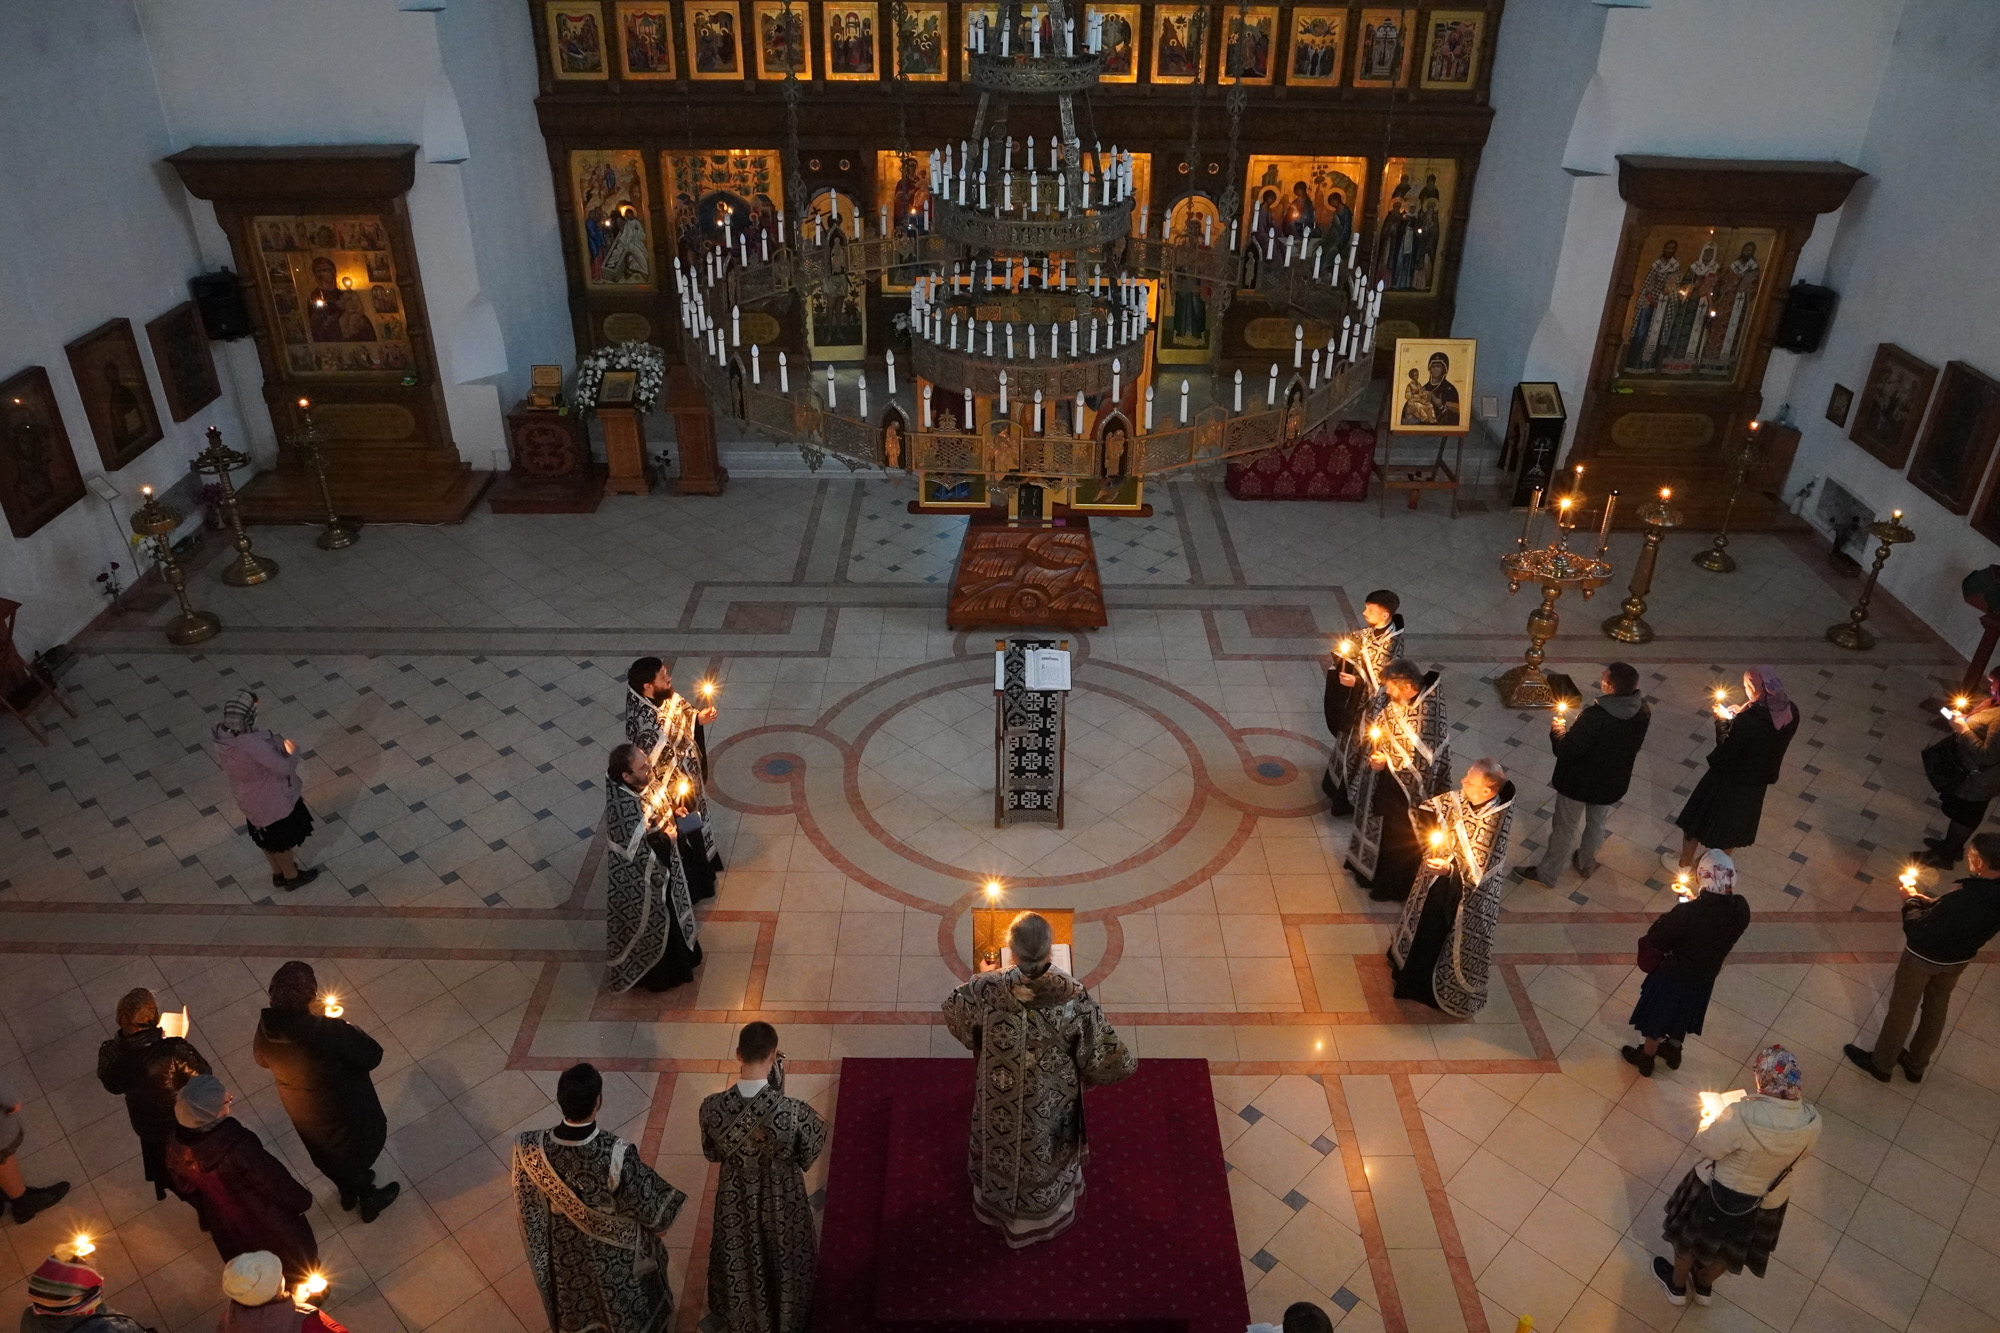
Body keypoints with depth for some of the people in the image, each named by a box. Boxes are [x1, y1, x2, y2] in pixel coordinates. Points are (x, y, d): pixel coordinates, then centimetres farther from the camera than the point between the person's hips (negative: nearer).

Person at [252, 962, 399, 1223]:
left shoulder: (267, 1027, -24)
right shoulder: (330, 1031, -41)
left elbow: (262, 1060, -1)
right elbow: (373, 1056, -26)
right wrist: (347, 1030, -10)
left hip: (301, 1113, 5)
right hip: (344, 1111, -5)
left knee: (327, 1156, 34)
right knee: (358, 1153, 26)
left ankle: (348, 1191, 59)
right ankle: (368, 1200, 49)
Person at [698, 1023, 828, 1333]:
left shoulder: (712, 1107, -27)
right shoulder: (794, 1112, -36)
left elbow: (712, 1154, -6)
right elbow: (808, 1158, -15)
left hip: (735, 1199, 2)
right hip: (781, 1200, -2)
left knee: (741, 1263, 31)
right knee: (784, 1262, 28)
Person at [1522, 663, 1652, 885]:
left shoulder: (1594, 717, -37)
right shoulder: (1642, 712, -17)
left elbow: (1565, 751, -29)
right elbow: (1635, 743, 3)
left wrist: (1557, 730, -9)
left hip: (1579, 783, -5)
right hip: (1613, 782, 5)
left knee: (1564, 828, 17)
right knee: (1596, 824, 29)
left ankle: (1547, 873, 36)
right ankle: (1586, 863, 53)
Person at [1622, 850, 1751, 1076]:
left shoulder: (1687, 913, -39)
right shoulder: (1741, 909, -22)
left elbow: (1654, 940, -25)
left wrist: (1666, 916, -9)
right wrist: (1696, 904, 0)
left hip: (1674, 974, -5)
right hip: (1706, 976, 5)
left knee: (1658, 1016, 22)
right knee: (1682, 1014, 32)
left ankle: (1645, 1058, 45)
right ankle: (1673, 1051, 55)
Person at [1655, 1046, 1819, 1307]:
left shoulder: (1742, 1117, -40)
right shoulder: (1811, 1122, -24)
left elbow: (1705, 1145, -23)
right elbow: (1801, 1151, -2)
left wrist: (1710, 1122, -3)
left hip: (1719, 1190, -4)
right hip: (1769, 1200, 5)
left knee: (1690, 1235, 27)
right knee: (1731, 1245, 33)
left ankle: (1677, 1286, 50)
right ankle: (1704, 1286, 57)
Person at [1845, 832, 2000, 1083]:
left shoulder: (1964, 898, -41)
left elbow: (1917, 932, -29)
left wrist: (1911, 903, -12)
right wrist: (1933, 903, 1)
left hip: (1925, 957, -6)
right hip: (1959, 959, 7)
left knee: (1902, 1010, 17)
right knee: (1936, 1009, 27)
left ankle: (1881, 1064, 38)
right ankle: (1916, 1065, 48)